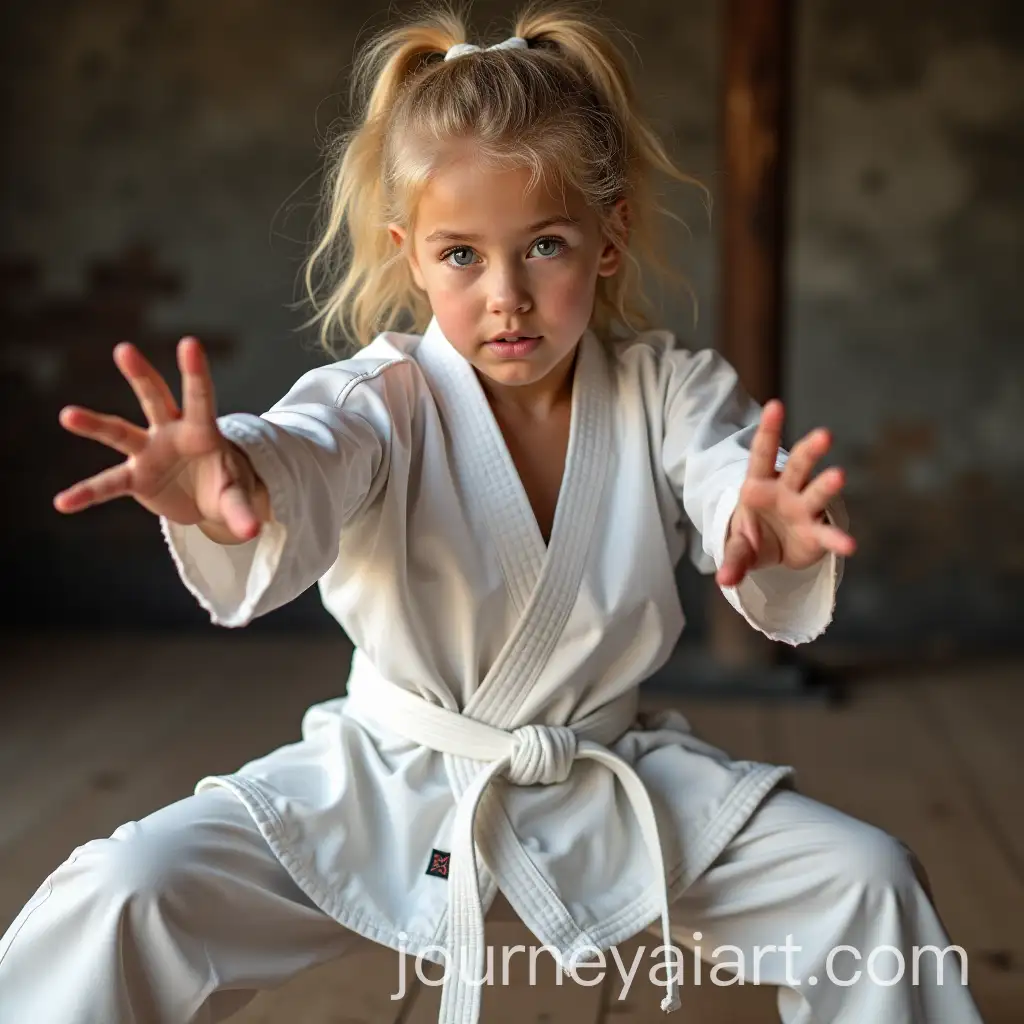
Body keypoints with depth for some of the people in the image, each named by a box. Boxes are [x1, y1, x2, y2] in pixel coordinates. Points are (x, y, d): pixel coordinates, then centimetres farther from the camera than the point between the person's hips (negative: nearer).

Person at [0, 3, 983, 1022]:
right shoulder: (388, 397, -13)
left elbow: (728, 472, -23)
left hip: (615, 781, 2)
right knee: (123, 895, -20)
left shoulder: (669, 391, -6)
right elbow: (309, 454, -35)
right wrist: (229, 486, -61)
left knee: (866, 880, -10)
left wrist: (771, 533, -50)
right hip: (390, 783, -1)